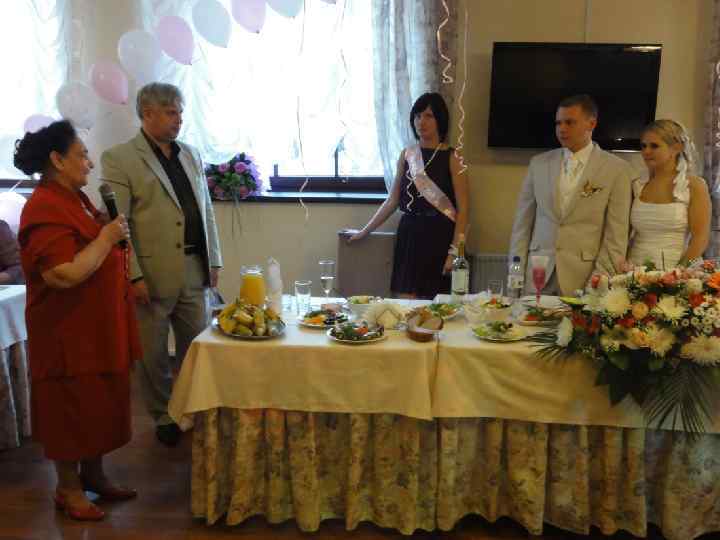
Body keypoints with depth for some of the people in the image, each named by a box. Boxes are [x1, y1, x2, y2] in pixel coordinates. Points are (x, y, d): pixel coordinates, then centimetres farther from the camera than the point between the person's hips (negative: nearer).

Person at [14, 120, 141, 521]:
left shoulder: (75, 198, 10)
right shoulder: (45, 209, -21)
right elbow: (66, 274, -29)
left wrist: (110, 232, 6)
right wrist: (106, 238, -22)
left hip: (98, 325, 9)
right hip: (70, 331, -9)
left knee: (100, 403, 18)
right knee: (72, 408, 5)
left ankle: (93, 473, 34)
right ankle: (68, 489, 22)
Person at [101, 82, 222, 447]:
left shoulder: (190, 155, 12)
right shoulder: (119, 158, -6)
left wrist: (213, 260, 10)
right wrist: (134, 276, -15)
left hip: (194, 270, 5)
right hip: (151, 274, -5)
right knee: (153, 354, 9)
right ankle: (163, 417, 28)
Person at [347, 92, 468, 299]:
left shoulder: (451, 157, -3)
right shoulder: (407, 155, 8)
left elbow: (462, 209, -7)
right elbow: (392, 201, 14)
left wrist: (455, 252, -15)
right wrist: (365, 231, 14)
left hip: (439, 237, -3)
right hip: (409, 235, 3)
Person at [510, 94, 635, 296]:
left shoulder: (617, 170, -2)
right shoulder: (539, 163, 7)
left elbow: (616, 236, -4)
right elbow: (522, 223, 8)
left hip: (583, 279, -2)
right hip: (536, 277, 3)